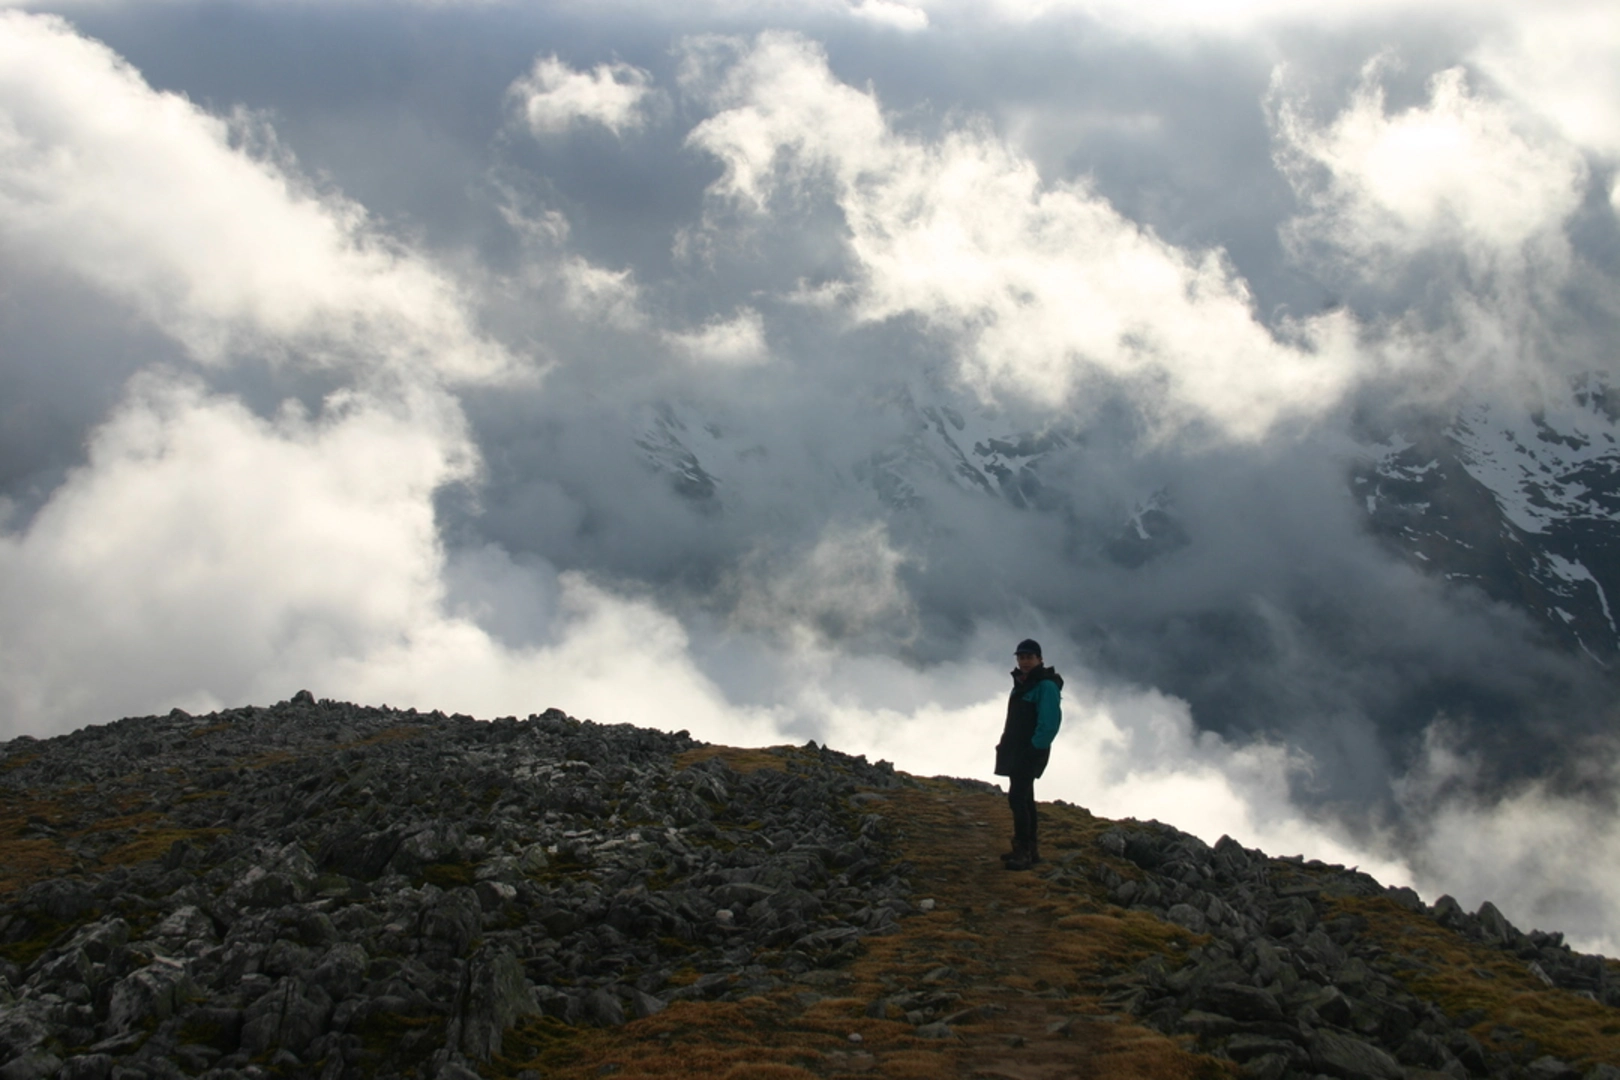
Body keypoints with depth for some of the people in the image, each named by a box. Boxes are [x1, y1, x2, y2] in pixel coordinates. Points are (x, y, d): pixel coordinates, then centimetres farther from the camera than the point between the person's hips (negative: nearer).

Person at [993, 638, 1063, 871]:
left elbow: (1049, 722, -22)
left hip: (1031, 752, -10)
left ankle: (1023, 851, -15)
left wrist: (1035, 749, -24)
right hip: (1015, 751, 10)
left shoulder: (1046, 686, -15)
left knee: (1017, 797, -15)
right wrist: (1006, 744, 11)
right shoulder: (1021, 684, 14)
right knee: (1024, 798, 14)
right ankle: (1030, 849, 22)